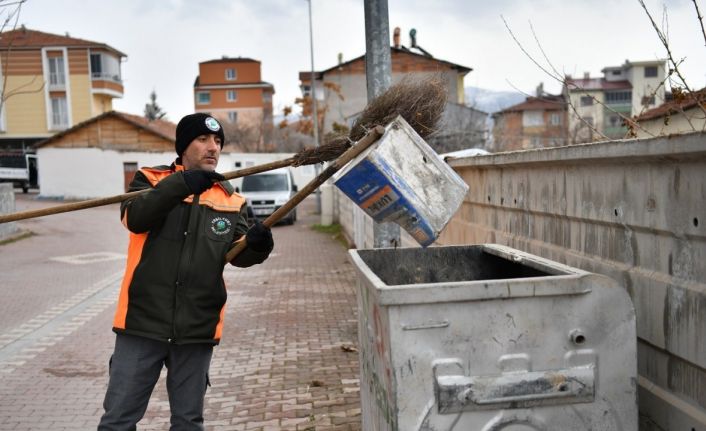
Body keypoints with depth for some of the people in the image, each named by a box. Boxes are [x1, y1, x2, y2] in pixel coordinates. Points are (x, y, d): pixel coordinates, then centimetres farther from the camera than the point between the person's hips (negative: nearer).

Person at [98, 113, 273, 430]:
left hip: (197, 328, 2)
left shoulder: (231, 199, 9)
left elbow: (235, 252, -2)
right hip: (143, 321, -2)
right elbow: (135, 218, -18)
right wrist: (181, 184, -30)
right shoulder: (151, 179, 2)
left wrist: (255, 244, -25)